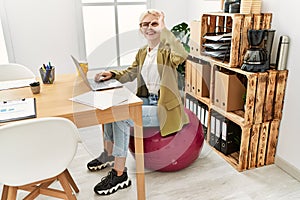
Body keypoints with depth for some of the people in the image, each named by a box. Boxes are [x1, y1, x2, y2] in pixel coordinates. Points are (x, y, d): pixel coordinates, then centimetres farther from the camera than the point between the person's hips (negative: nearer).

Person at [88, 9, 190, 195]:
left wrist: (163, 30, -31)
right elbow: (131, 73, 20)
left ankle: (120, 174, -11)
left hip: (164, 106, -8)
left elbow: (182, 55, -34)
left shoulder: (167, 50, -11)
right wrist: (112, 74, 2)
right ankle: (109, 155, 19)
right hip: (146, 100, 8)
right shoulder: (142, 52, 13)